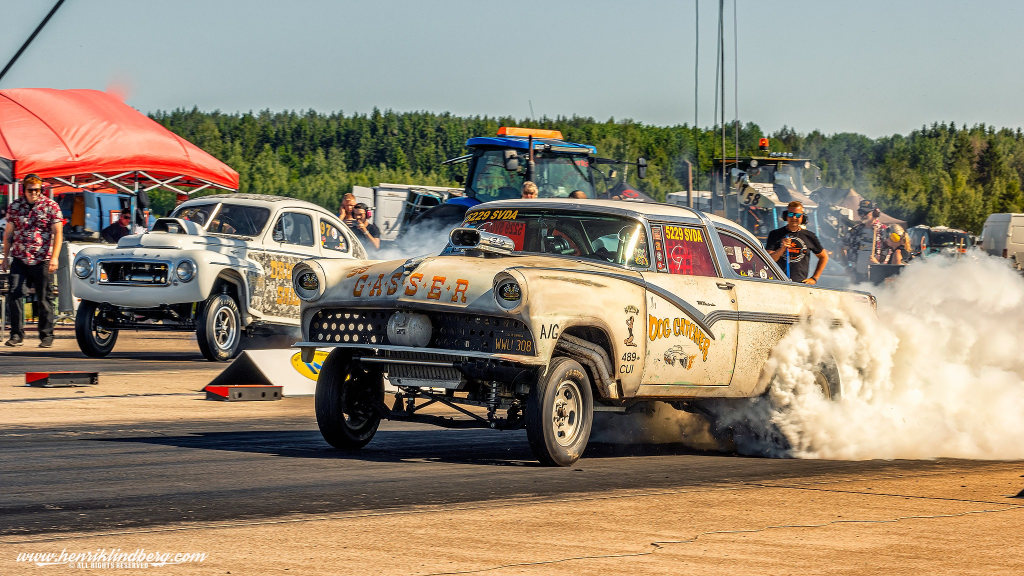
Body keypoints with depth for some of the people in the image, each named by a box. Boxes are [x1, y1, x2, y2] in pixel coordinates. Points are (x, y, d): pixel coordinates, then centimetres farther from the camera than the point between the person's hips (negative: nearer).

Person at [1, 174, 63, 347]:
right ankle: (17, 334, -3)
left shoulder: (51, 206, 0)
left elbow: (58, 233, -4)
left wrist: (54, 258, -14)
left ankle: (46, 336, 12)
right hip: (19, 260, 2)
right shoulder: (14, 207, 8)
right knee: (14, 293, -10)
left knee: (44, 298, 2)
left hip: (42, 260, -2)